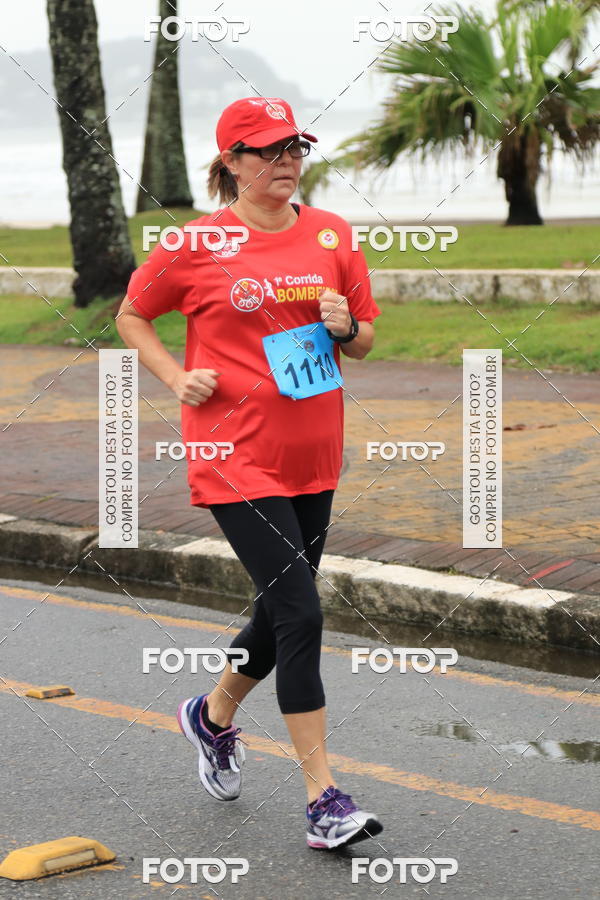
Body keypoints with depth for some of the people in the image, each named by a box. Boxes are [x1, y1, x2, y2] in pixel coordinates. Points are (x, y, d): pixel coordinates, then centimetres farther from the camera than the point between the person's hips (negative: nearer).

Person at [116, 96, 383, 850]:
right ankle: (323, 799, -8)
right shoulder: (197, 244, -6)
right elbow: (131, 317, 8)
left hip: (313, 455, 6)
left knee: (282, 611, 15)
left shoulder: (332, 235, 6)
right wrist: (177, 379, -6)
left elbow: (364, 342, 15)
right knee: (300, 612, -13)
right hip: (236, 456, -6)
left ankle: (213, 715, 45)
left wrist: (346, 327, -8)